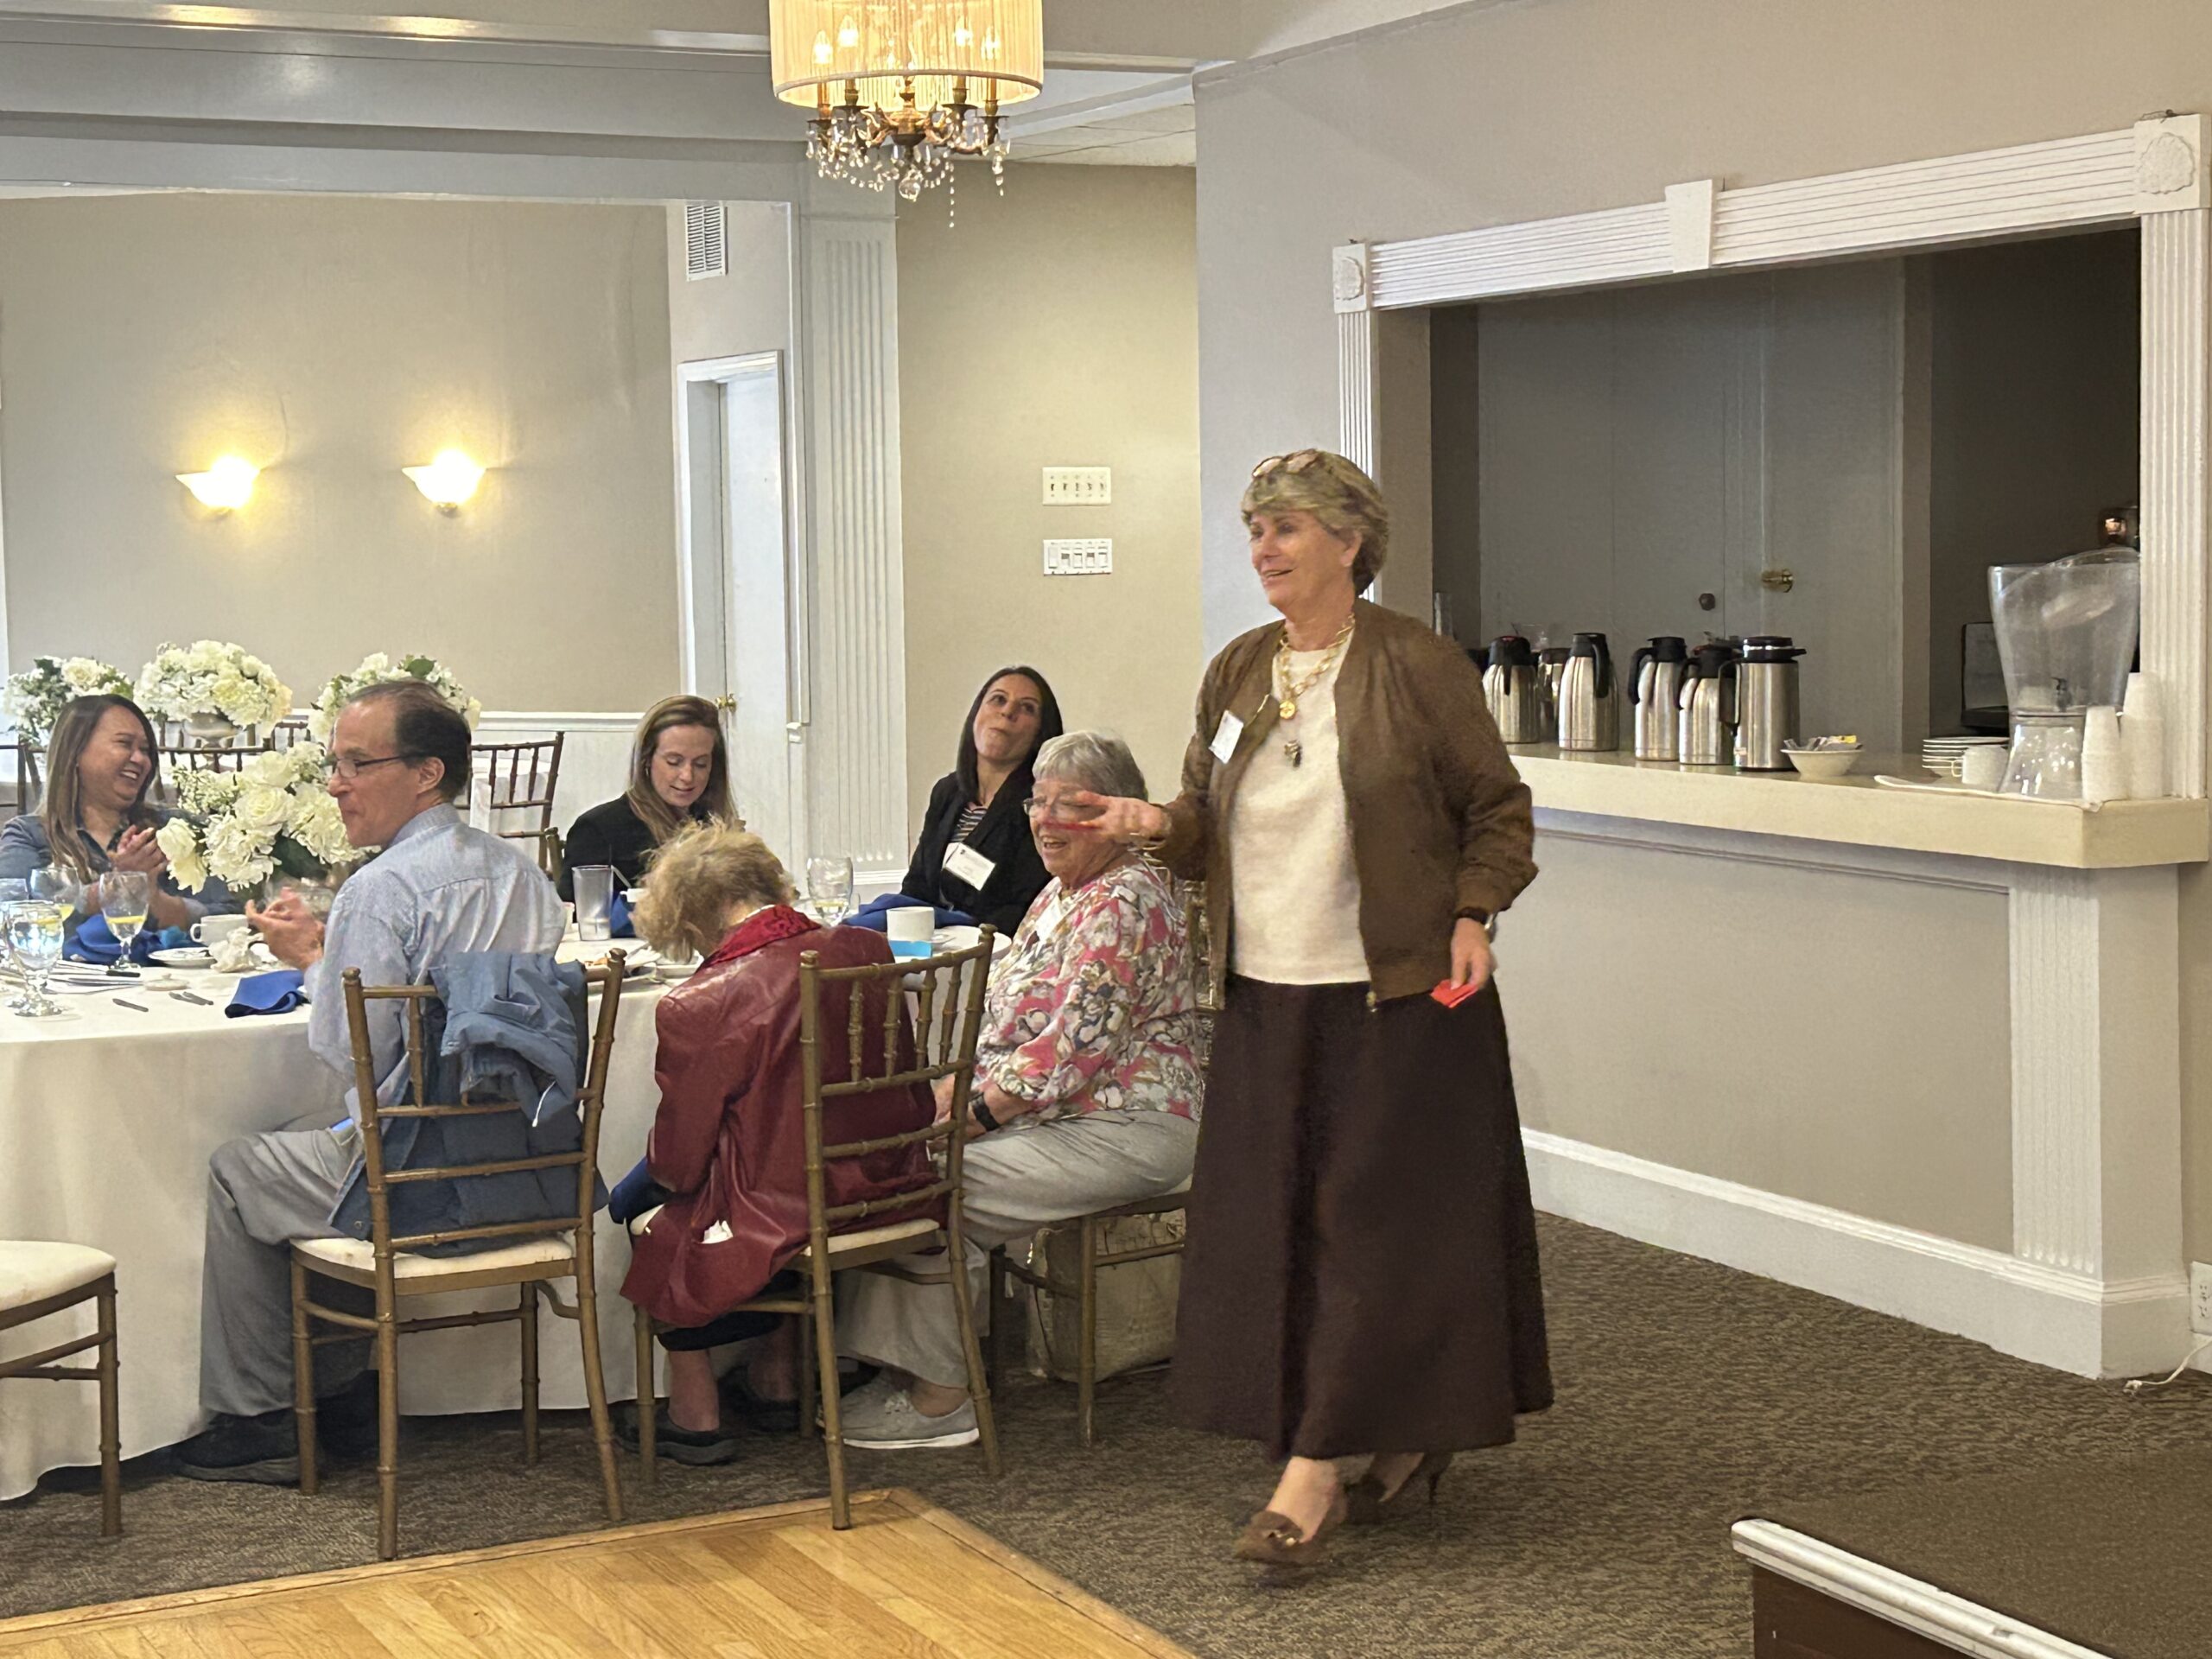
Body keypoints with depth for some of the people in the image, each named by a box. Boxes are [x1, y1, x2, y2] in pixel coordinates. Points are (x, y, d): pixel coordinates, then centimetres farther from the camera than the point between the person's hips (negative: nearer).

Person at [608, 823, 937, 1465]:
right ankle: (778, 1374, 40)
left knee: (640, 1202, 21)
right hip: (889, 1189, 6)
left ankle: (695, 1413, 26)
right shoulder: (865, 951, -5)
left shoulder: (697, 1005, -20)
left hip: (781, 1216, -6)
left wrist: (656, 1171, 15)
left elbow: (677, 1163, -10)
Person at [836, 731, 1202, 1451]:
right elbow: (1003, 1020, 19)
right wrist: (954, 1089, 3)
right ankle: (908, 1366, -3)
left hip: (1123, 1133, -10)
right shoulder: (1061, 894, 15)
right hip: (1058, 1119, 10)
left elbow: (1070, 1052, -23)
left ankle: (942, 1397, -8)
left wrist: (973, 1113, -17)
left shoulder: (1124, 906, -17)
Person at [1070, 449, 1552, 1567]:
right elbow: (1208, 820, 15)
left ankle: (1315, 1469, -1)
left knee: (1373, 1221, -3)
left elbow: (1497, 808, 0)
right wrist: (1155, 824, -6)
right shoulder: (1237, 671, 9)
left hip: (1396, 1001, -6)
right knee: (1275, 1222, 7)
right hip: (1267, 1000, 6)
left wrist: (1472, 917, -12)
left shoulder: (1417, 666, -7)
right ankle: (1397, 1440, 21)